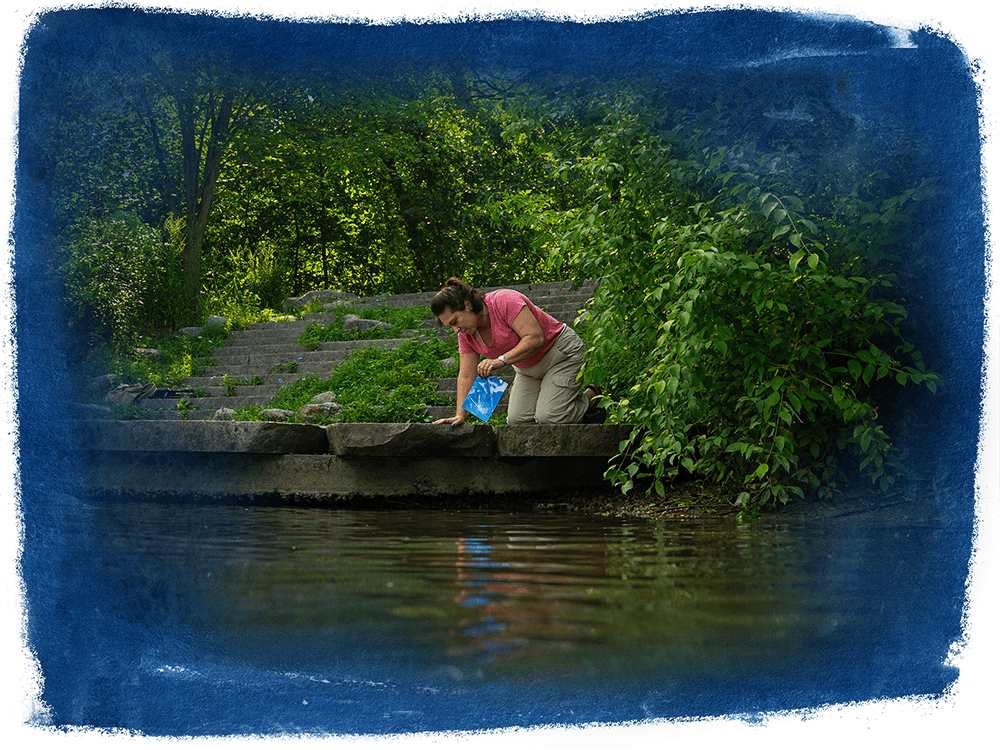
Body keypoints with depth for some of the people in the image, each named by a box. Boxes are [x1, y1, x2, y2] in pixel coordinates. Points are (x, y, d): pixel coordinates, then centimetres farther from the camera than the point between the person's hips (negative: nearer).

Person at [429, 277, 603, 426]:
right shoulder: (466, 333, -6)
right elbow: (466, 376, -7)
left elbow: (536, 338, -34)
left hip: (561, 352, -7)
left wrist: (501, 360, -41)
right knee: (517, 420, -10)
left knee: (548, 418, -21)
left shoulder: (504, 301, -29)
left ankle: (589, 398, 6)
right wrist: (460, 415, -18)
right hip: (528, 369, 7)